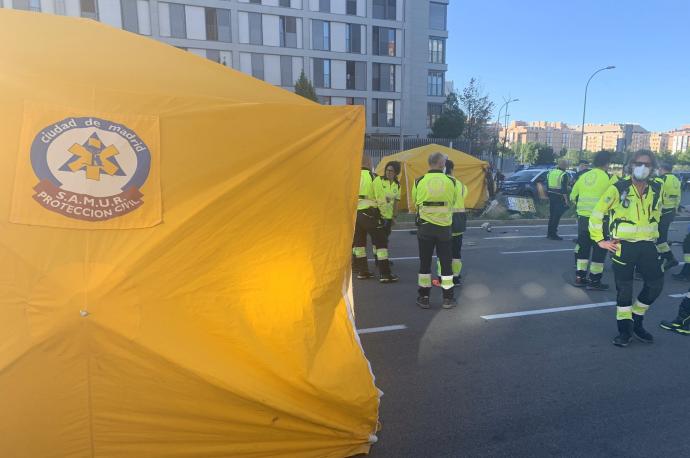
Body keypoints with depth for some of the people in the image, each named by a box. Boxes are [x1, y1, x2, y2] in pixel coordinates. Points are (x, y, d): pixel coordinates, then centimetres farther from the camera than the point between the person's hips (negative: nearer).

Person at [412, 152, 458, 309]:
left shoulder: (419, 182, -6)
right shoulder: (451, 182, -6)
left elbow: (415, 205, 4)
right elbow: (453, 203, 4)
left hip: (425, 227, 0)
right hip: (445, 227, 0)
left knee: (425, 262, 11)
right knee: (446, 262, 11)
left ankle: (424, 297, 17)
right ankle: (448, 298, 17)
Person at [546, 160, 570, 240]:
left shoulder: (550, 172, 9)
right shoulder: (563, 175, -12)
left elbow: (547, 186, 14)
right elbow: (564, 189, -15)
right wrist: (566, 199, -11)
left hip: (551, 196, 7)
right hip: (559, 197, -7)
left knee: (552, 215, 15)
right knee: (557, 215, -3)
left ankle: (549, 233, 20)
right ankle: (553, 234, -2)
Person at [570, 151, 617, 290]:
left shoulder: (583, 176, 9)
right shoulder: (609, 177, -7)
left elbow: (573, 196, 15)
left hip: (583, 217, 5)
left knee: (583, 246, 14)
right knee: (599, 249, 4)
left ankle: (580, 277, 18)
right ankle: (594, 281, 8)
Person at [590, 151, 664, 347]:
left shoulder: (656, 189, 5)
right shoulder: (618, 189, -9)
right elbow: (597, 213, -6)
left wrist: (653, 234, 20)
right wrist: (600, 240, -7)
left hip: (647, 246, 5)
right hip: (623, 246, -4)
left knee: (656, 284, 4)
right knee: (624, 288, 1)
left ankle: (636, 322, 26)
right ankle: (625, 329, 16)